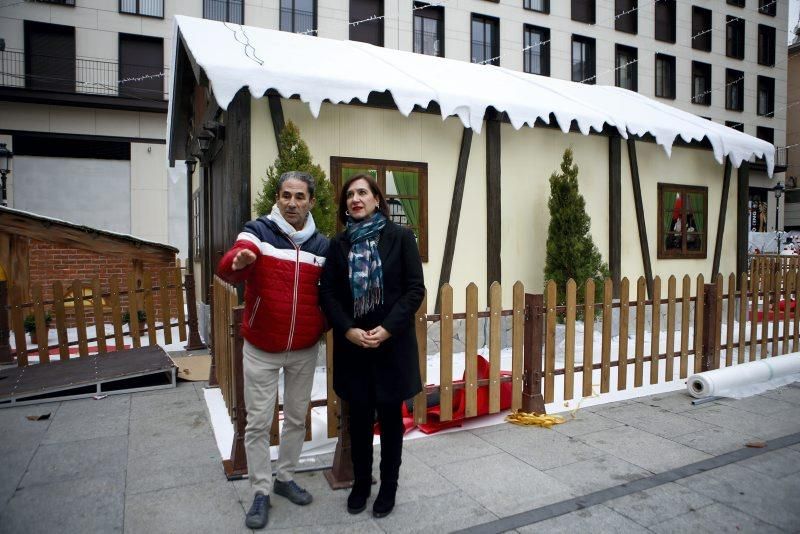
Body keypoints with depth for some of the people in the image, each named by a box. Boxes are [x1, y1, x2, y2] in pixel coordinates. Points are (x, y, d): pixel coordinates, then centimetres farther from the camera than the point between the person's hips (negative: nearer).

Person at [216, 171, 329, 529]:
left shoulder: (322, 245, 2)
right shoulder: (257, 231, -10)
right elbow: (227, 269, -28)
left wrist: (323, 325, -5)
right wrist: (237, 262, -50)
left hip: (305, 350, 3)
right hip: (261, 349, -3)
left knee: (297, 418, 16)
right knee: (258, 423, 7)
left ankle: (285, 478, 37)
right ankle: (261, 493, 25)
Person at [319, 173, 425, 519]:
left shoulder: (400, 237, -3)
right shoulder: (339, 244, 5)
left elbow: (415, 289, -6)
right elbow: (327, 293, 1)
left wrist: (388, 328, -16)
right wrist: (347, 329, -14)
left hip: (392, 342, -2)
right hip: (352, 343, 2)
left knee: (390, 415, 10)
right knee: (359, 416, 12)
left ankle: (388, 487, 28)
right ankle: (361, 482, 32)